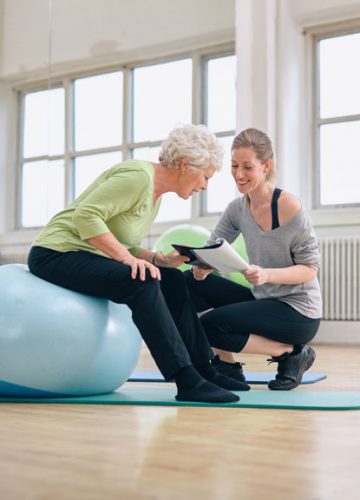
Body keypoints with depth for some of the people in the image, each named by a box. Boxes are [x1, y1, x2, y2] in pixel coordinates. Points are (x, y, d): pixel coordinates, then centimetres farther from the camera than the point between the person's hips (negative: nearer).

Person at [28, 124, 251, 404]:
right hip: (56, 254, -10)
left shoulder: (156, 195, 12)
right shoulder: (138, 176, -19)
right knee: (143, 284, -28)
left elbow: (121, 246, 13)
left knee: (172, 280, 6)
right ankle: (187, 382, -28)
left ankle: (202, 370, 10)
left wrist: (160, 260, -2)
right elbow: (86, 215, -27)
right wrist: (127, 258, -28)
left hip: (85, 257, 10)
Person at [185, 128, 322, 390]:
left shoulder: (289, 206, -19)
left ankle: (291, 352, -4)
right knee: (190, 283, -4)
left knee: (211, 324, -20)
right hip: (263, 300, 7)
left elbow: (310, 268, -16)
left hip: (298, 311, -7)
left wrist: (267, 274, -33)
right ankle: (227, 364, 3)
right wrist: (202, 265, -23)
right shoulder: (238, 208, 1)